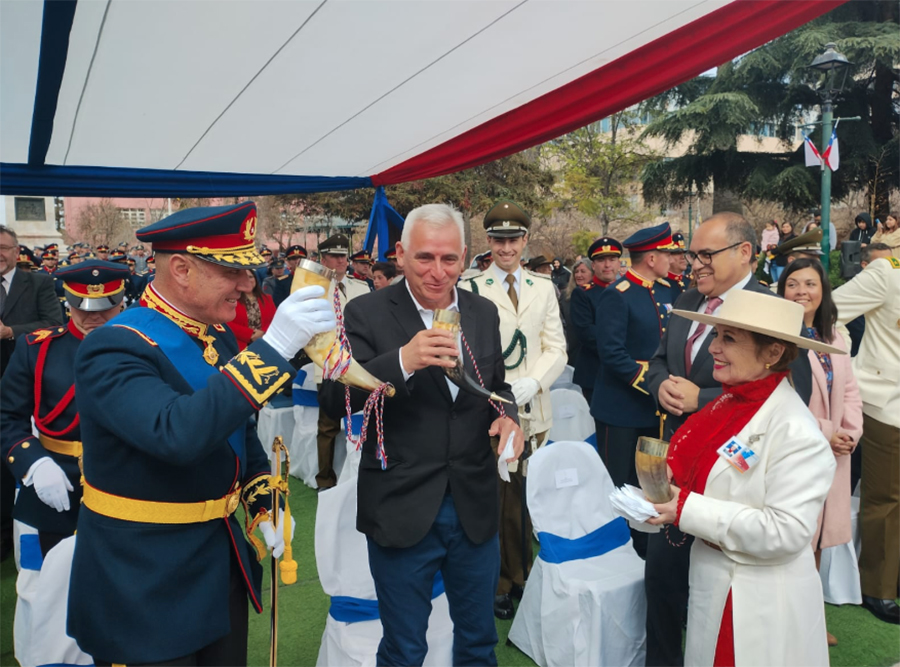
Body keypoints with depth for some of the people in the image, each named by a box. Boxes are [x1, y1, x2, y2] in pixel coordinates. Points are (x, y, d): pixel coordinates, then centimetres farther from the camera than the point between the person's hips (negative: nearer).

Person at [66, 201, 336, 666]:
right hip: (143, 578, -7)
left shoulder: (219, 337, 3)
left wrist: (263, 506, 6)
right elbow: (177, 434, -39)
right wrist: (271, 348, -41)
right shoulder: (113, 349, -22)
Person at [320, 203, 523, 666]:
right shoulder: (367, 314, -10)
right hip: (403, 511, -4)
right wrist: (402, 361, -34)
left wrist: (506, 414, -6)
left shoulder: (483, 312, 4)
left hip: (475, 507, 4)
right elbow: (334, 399, -19)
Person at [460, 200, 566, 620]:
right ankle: (496, 583, 19)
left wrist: (532, 383, -10)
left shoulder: (544, 287, 12)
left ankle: (520, 574, 28)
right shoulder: (469, 289, -1)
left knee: (524, 497, 10)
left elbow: (556, 348, 7)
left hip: (533, 411, 3)